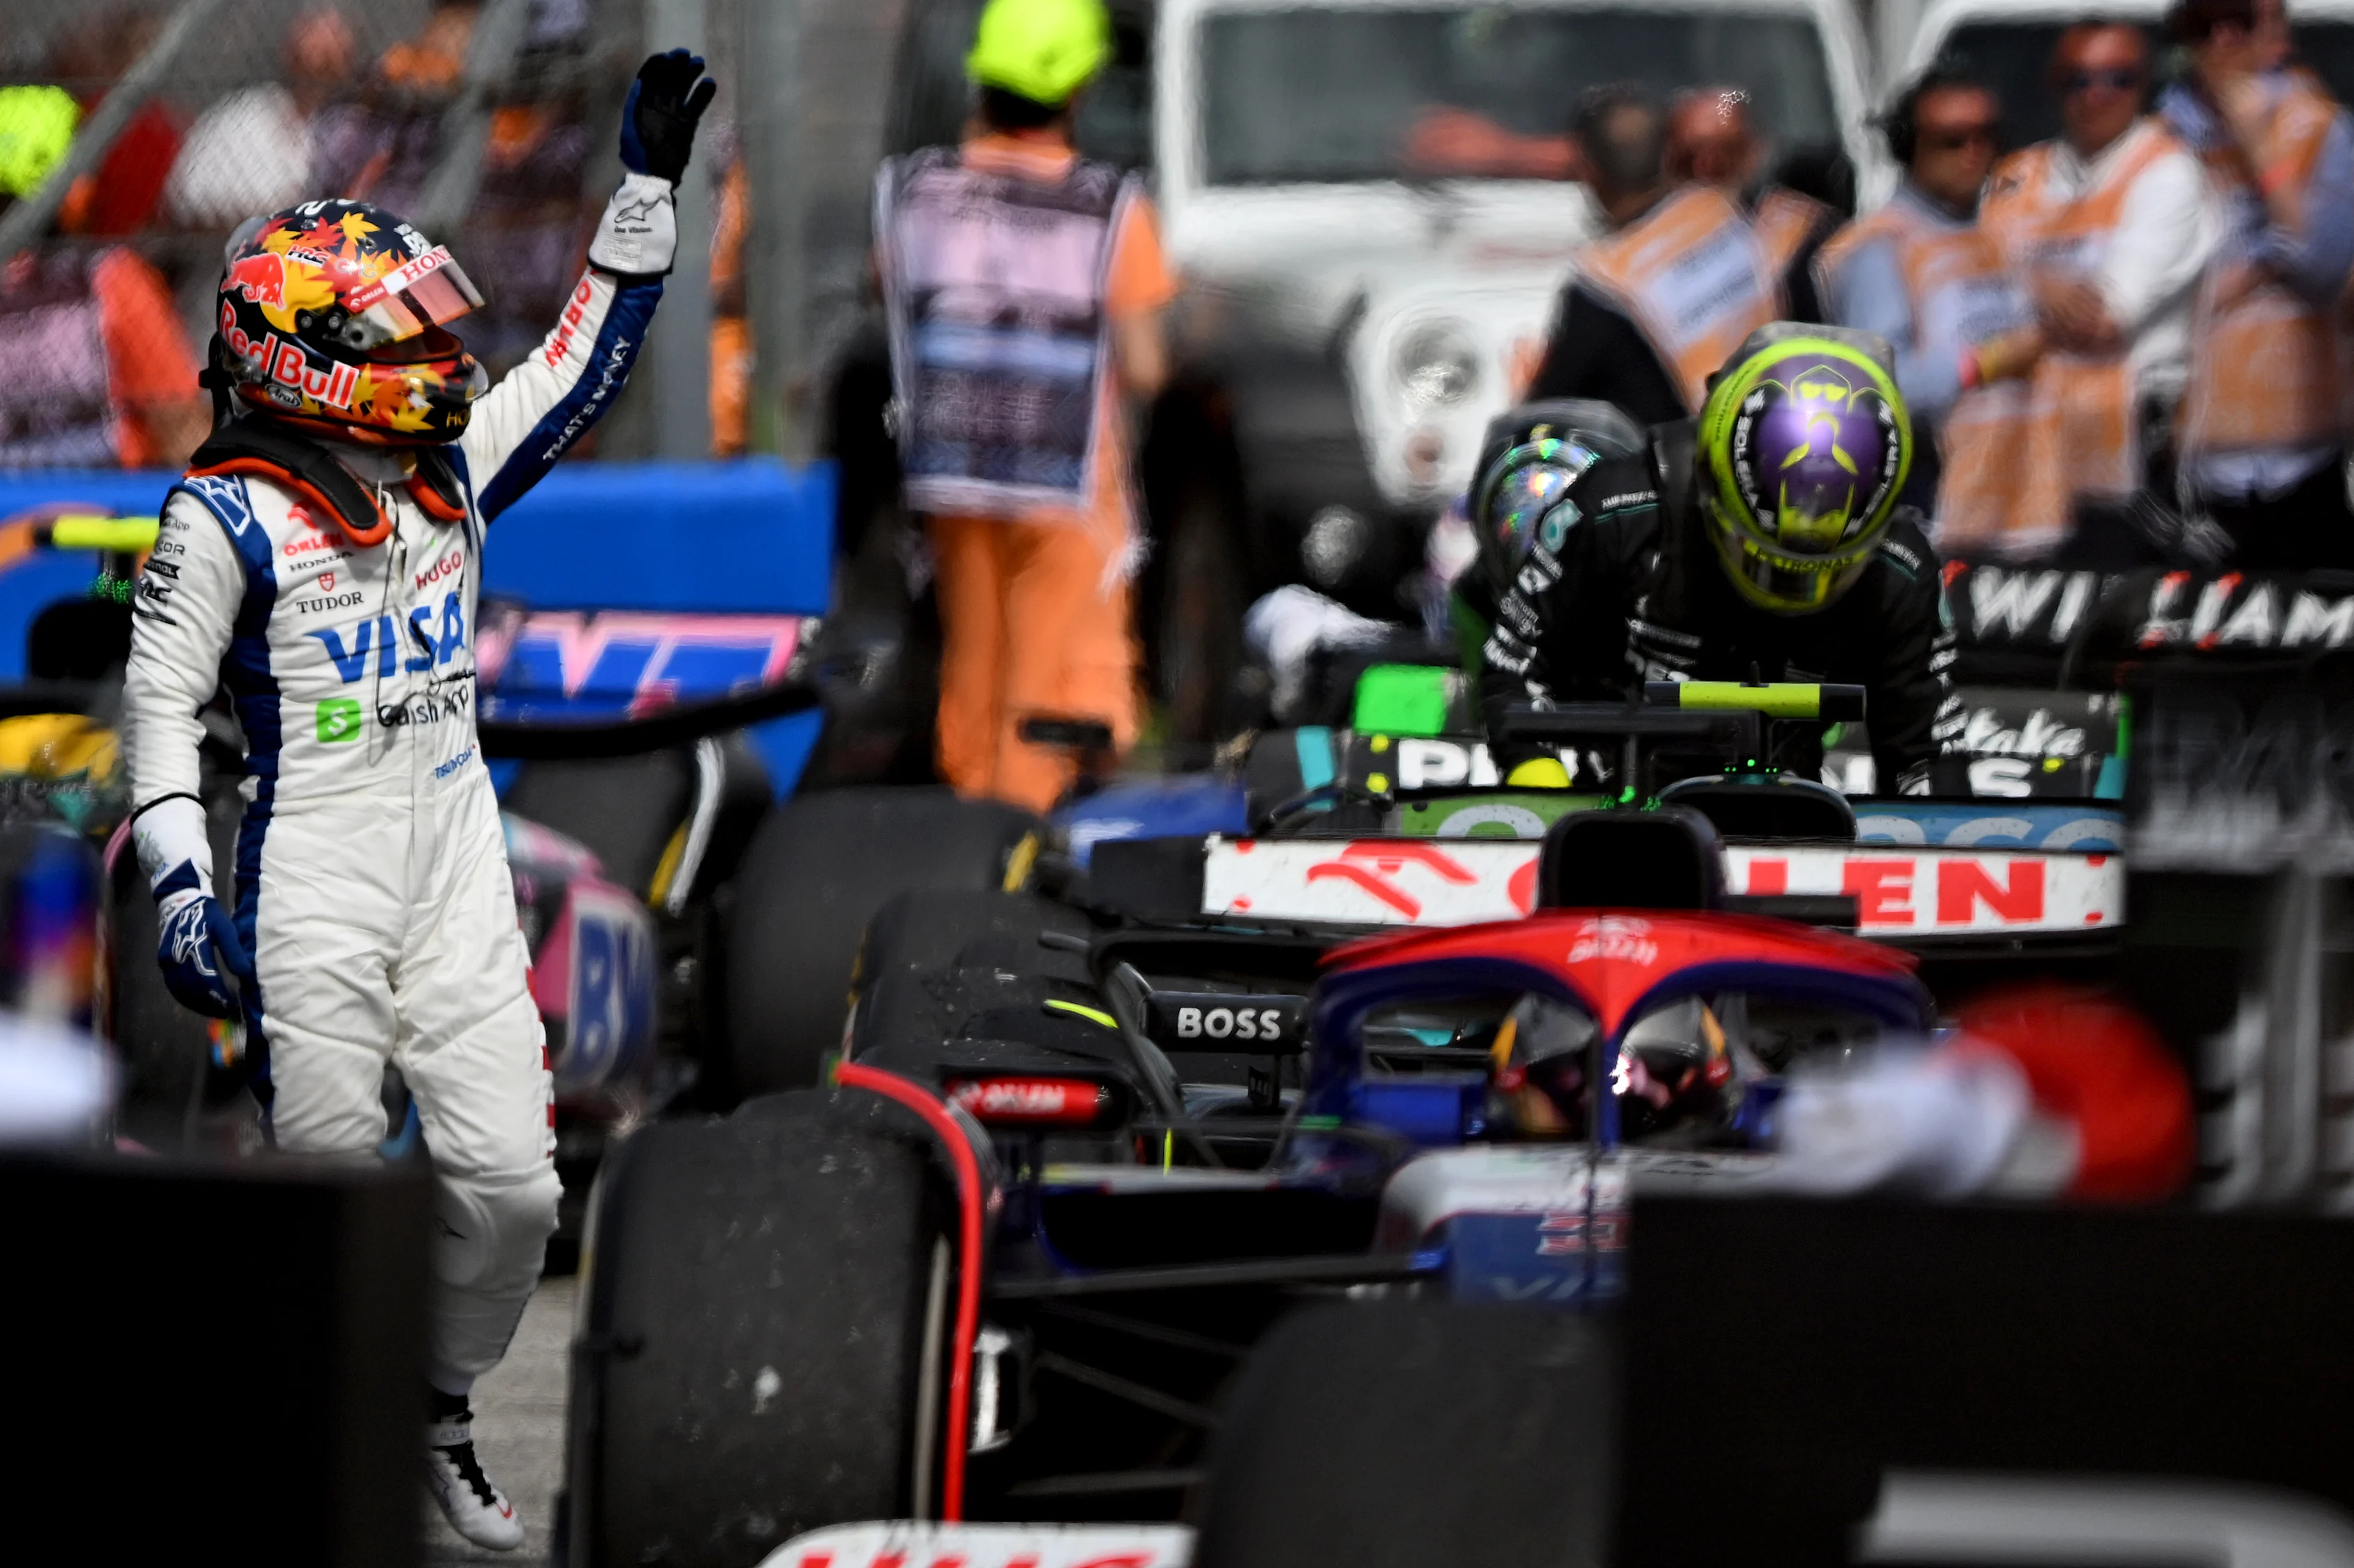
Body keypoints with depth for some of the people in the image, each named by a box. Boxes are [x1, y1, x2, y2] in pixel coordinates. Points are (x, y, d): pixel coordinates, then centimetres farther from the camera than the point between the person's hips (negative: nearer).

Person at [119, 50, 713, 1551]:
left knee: (511, 1187, 1)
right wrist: (181, 886, -15)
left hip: (460, 878, 6)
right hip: (314, 886, -6)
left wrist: (650, 180, 12)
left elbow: (584, 361, 17)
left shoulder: (449, 465, 9)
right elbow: (162, 699, -7)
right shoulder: (230, 514, -9)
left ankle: (441, 1414, 20)